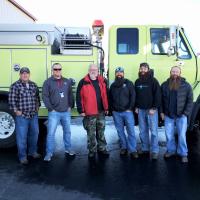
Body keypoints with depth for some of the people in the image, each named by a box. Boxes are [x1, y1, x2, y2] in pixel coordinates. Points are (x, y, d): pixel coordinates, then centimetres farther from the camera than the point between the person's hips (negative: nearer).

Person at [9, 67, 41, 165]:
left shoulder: (33, 85, 10)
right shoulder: (15, 86, -7)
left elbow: (37, 97, 19)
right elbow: (11, 99, -10)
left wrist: (37, 107, 13)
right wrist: (16, 110, -12)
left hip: (34, 115, 6)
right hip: (22, 116, -5)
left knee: (34, 133, 15)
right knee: (22, 136, -1)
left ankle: (33, 151, 33)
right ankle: (22, 156, 11)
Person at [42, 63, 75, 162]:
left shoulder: (67, 81, 9)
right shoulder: (48, 82, -2)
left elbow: (70, 95, 11)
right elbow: (45, 96, -6)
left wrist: (70, 106, 3)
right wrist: (51, 109, -11)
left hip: (66, 112, 4)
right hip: (54, 113, -4)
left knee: (67, 131, 14)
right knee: (51, 133, -3)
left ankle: (68, 149, 29)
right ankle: (49, 153, 6)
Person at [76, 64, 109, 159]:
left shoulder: (102, 81, 8)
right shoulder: (83, 82, -6)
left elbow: (105, 95, 13)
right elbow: (79, 97, -7)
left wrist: (106, 108, 11)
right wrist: (81, 110, -9)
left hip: (101, 112, 4)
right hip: (89, 113, -4)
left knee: (101, 132, 14)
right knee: (91, 133, 6)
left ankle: (102, 149, 27)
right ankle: (92, 151, 18)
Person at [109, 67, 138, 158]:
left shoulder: (128, 83, 0)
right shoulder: (113, 85, 11)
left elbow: (133, 96, -4)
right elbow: (110, 98, 16)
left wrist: (130, 108, -10)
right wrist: (112, 109, 6)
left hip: (127, 111, -3)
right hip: (116, 113, 3)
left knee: (131, 131, -4)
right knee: (120, 131, 9)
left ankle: (133, 150, 1)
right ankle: (123, 147, 21)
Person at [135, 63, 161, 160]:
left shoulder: (153, 81, -5)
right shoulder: (137, 81, 10)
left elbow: (157, 95, -9)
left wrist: (154, 108, -14)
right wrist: (136, 107, 10)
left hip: (151, 110, -5)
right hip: (141, 110, 5)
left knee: (153, 131, -3)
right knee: (143, 131, 10)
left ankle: (154, 151, 3)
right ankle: (145, 149, 20)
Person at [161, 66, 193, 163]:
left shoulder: (186, 85, -4)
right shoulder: (164, 85, 2)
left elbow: (190, 100, -4)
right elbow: (161, 100, 5)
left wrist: (186, 113, -10)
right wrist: (162, 112, 1)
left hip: (181, 116, -2)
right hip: (168, 116, 2)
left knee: (182, 135, 3)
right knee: (169, 135, 10)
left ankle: (183, 154, 17)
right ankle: (171, 150, 28)